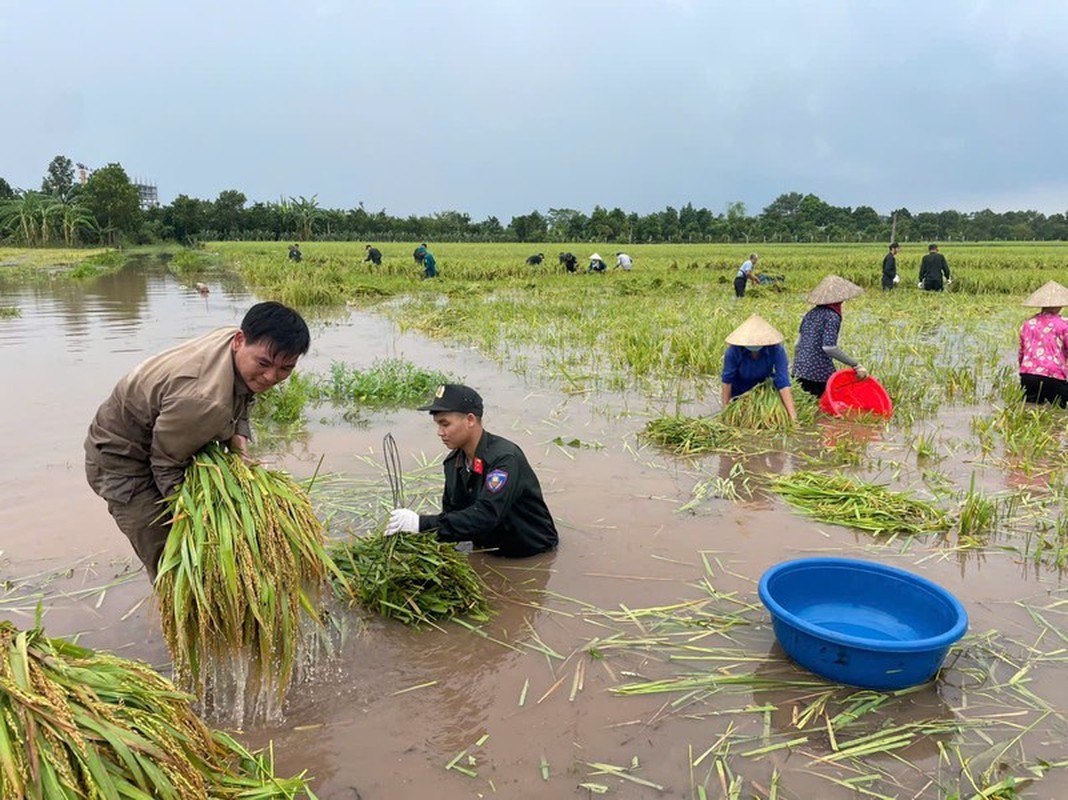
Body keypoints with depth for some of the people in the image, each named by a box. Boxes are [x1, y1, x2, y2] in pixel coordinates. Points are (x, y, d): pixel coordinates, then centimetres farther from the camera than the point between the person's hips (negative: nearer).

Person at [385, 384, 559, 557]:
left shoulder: (505, 458, -24)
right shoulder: (453, 462, 1)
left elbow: (485, 516, -34)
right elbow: (451, 513, 7)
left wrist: (423, 524, -36)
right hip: (488, 552, 6)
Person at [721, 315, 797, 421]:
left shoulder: (776, 350, -32)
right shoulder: (734, 351, -33)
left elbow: (783, 383, -35)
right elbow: (727, 380, -22)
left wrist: (793, 416, -42)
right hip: (739, 394, 0)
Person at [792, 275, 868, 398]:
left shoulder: (810, 313, 13)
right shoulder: (832, 317, -10)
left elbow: (798, 345, 18)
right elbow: (829, 347, -21)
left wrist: (795, 369, 29)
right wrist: (855, 365, -19)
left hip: (800, 370, 8)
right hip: (820, 373, -8)